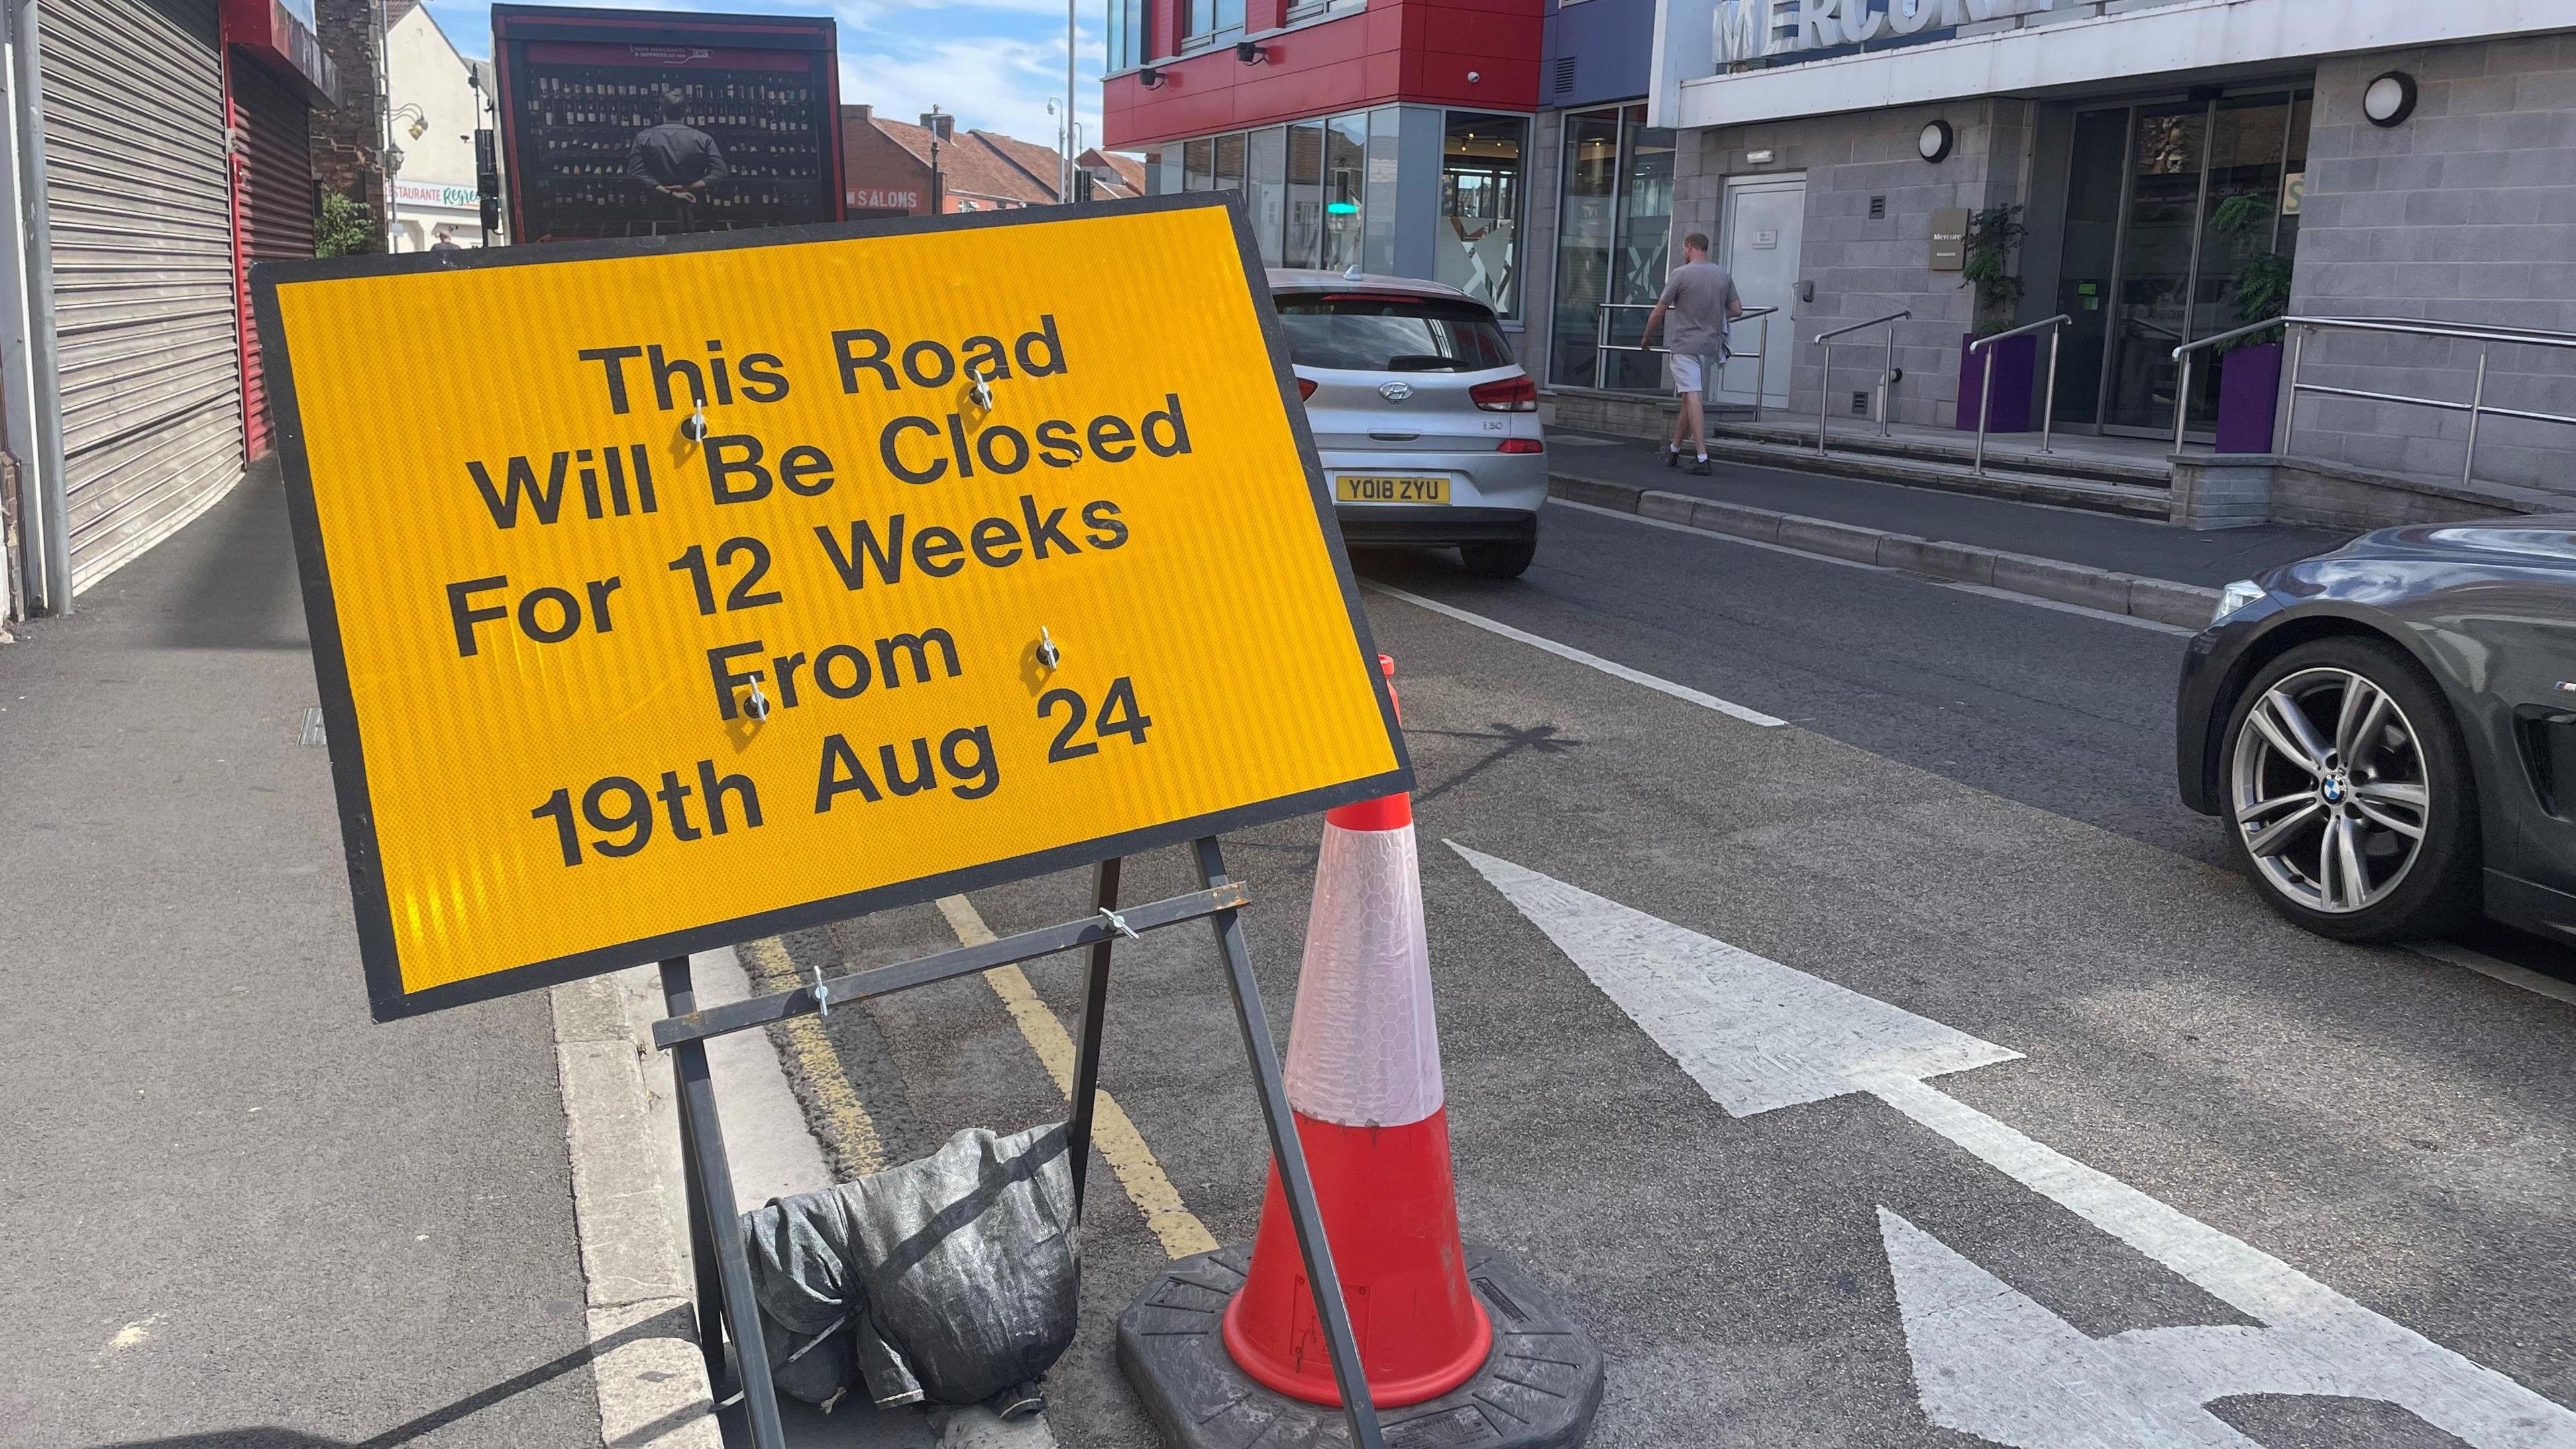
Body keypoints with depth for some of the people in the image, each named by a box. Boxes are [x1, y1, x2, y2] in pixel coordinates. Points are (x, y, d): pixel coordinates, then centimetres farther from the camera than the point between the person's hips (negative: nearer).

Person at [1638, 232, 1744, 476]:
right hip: (1712, 346, 6)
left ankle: (1703, 458, -19)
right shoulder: (1724, 275, 9)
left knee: (1692, 398, -11)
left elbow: (1659, 311, -1)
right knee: (1689, 399, 15)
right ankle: (1673, 449, 27)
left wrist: (1645, 339, 13)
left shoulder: (1681, 274, -5)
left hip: (1685, 346, -6)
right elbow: (1737, 310, 12)